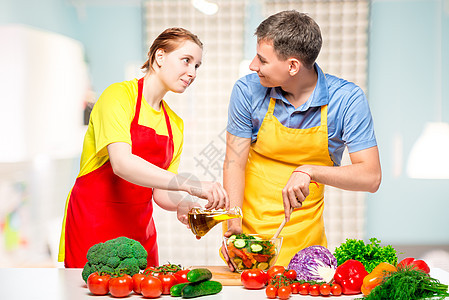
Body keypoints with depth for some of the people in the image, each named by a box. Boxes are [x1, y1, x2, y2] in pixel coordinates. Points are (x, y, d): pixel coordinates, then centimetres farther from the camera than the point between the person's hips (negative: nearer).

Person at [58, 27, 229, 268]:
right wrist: (190, 185, -34)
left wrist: (183, 205, -16)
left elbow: (160, 193, 6)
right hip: (93, 220, -6)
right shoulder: (119, 95, -11)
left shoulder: (175, 124, 9)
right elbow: (122, 163, -26)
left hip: (139, 227, 6)